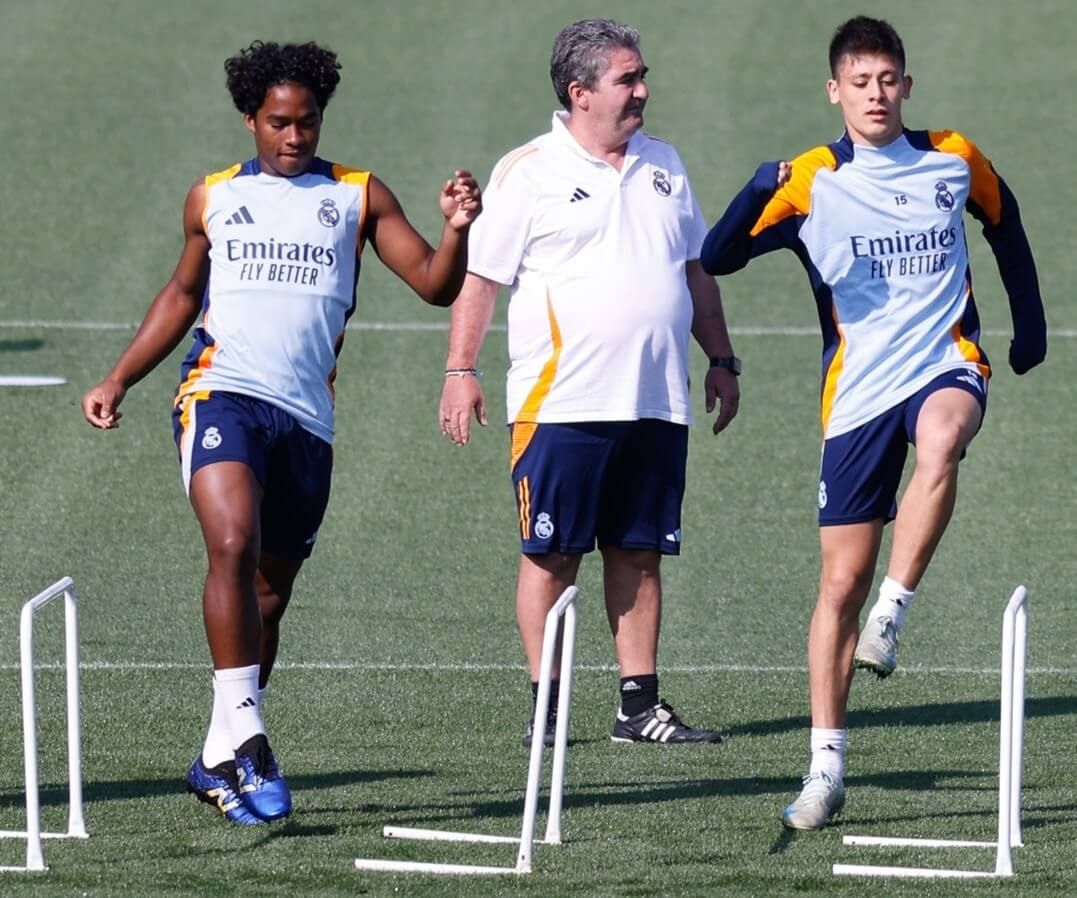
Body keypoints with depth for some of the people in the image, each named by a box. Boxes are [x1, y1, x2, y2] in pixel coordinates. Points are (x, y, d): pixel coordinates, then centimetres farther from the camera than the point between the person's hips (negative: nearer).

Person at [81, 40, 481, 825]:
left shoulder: (359, 198, 10)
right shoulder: (213, 199, 13)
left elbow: (434, 285, 4)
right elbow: (181, 296, 26)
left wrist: (457, 231, -16)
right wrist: (118, 382, 21)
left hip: (307, 419, 2)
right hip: (221, 396, -2)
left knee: (269, 597, 7)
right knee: (233, 545, -26)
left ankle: (219, 761, 19)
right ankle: (245, 734, -30)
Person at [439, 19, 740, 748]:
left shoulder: (663, 165, 14)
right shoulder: (529, 173, -3)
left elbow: (696, 273, 21)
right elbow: (480, 280, -3)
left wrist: (722, 361, 18)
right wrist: (461, 371, -9)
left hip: (656, 404, 5)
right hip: (563, 405, -5)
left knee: (639, 554, 7)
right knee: (552, 555, -2)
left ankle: (641, 707, 10)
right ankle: (546, 708, 3)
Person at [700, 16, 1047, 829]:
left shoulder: (956, 162, 3)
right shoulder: (811, 182, -4)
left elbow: (1005, 225, 24)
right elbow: (717, 259, -13)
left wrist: (1031, 325, 22)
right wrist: (757, 195, -31)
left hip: (946, 366, 0)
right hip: (857, 394, 0)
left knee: (940, 441, -39)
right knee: (841, 582, -1)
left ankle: (891, 619, -32)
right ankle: (826, 769, 5)